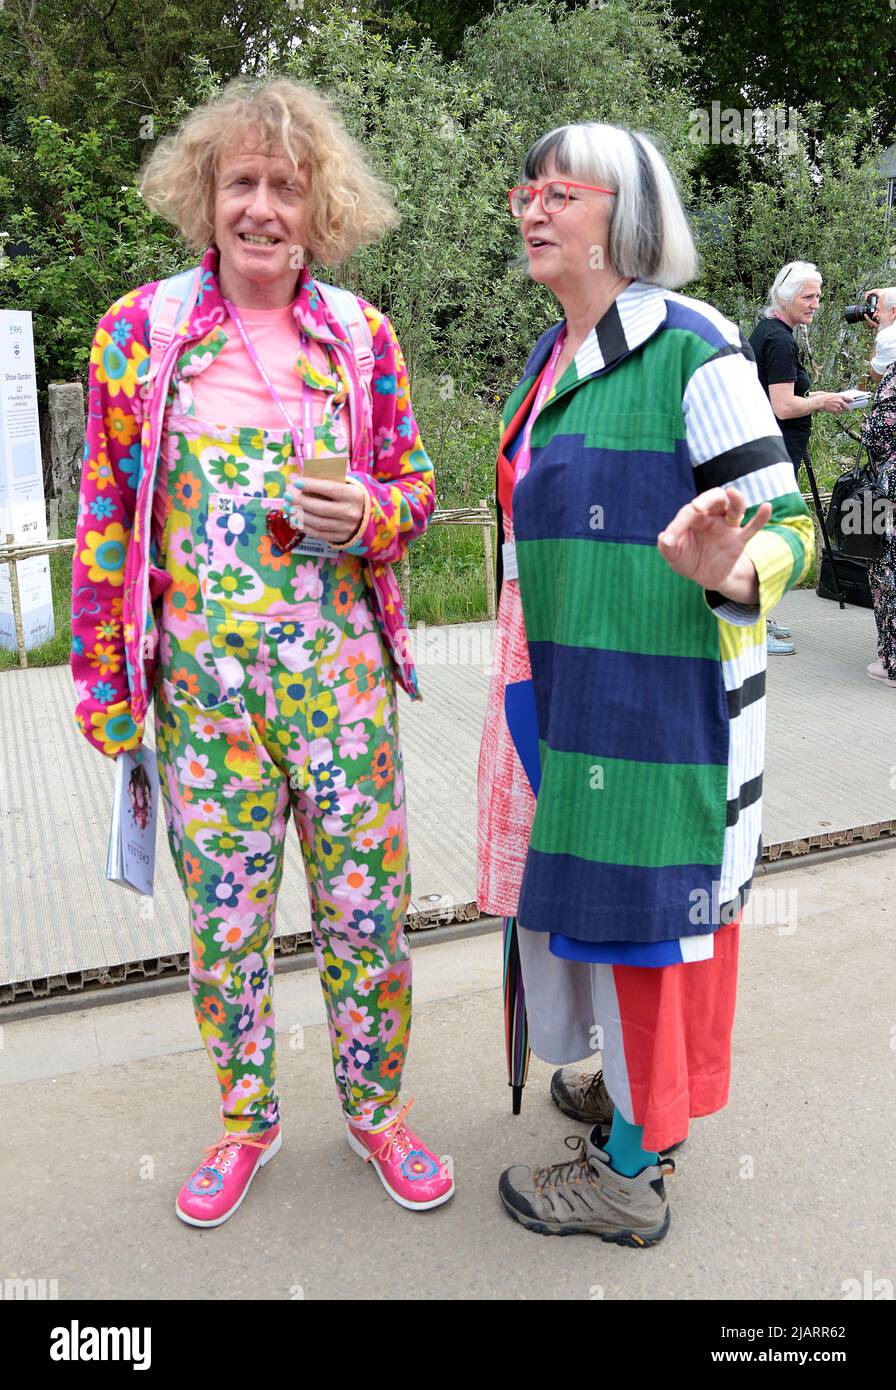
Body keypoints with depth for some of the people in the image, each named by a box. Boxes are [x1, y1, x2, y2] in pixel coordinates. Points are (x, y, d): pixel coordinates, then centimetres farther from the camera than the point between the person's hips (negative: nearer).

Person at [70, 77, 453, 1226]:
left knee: (366, 904, 8)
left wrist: (370, 516, -14)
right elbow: (106, 520, 1)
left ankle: (375, 1106, 33)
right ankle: (246, 1115, 36)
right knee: (223, 917, 11)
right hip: (203, 682, 0)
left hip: (340, 673, 1)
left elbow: (414, 484, 10)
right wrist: (105, 688, -1)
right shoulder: (137, 331, 0)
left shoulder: (358, 333, 2)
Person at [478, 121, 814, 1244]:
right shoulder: (548, 364, 12)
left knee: (646, 891, 2)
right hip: (571, 690, 8)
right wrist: (526, 676, 23)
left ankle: (630, 1171, 21)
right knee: (598, 884, 19)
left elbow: (788, 518, -14)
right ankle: (628, 1084, 41)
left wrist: (733, 574, -36)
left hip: (667, 689, -8)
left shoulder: (691, 347, -13)